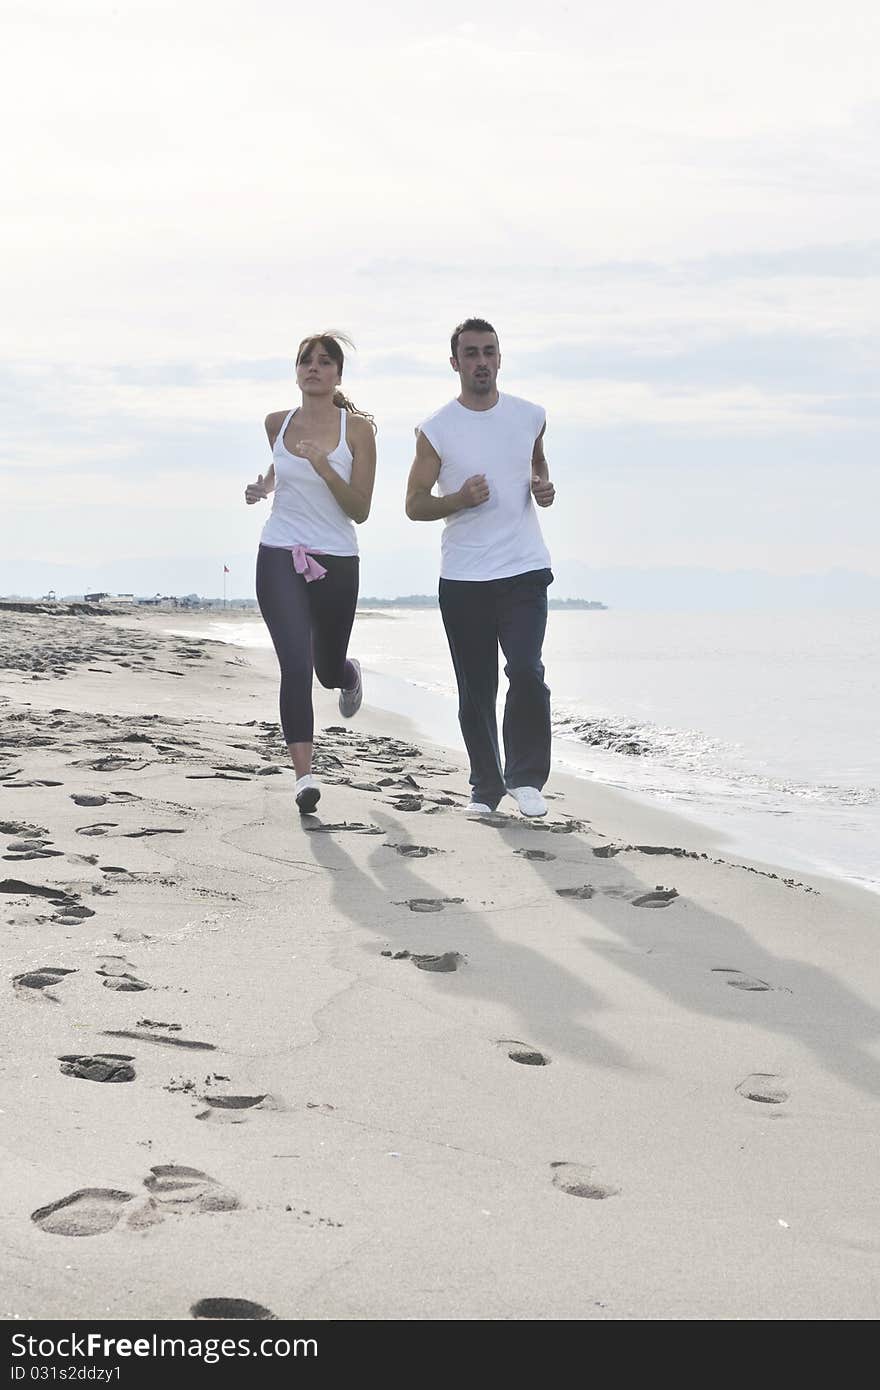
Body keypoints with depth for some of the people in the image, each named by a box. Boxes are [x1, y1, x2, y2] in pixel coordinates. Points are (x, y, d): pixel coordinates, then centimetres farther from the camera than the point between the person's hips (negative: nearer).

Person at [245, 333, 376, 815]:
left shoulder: (357, 429, -5)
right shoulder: (277, 423, 5)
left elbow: (360, 510, -9)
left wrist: (322, 464, -21)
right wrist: (262, 486, 7)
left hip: (336, 562, 0)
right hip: (280, 557, 0)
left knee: (328, 669, 16)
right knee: (295, 665, -17)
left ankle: (350, 674, 56)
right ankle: (304, 776, -18)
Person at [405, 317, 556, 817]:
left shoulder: (530, 417, 6)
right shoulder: (436, 429, 0)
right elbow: (415, 504, 2)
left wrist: (545, 488, 1)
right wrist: (460, 499, -16)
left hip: (525, 570, 0)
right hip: (463, 576, 0)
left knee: (526, 670, -17)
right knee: (476, 690, 5)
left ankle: (525, 777, -2)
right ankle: (486, 787, 18)